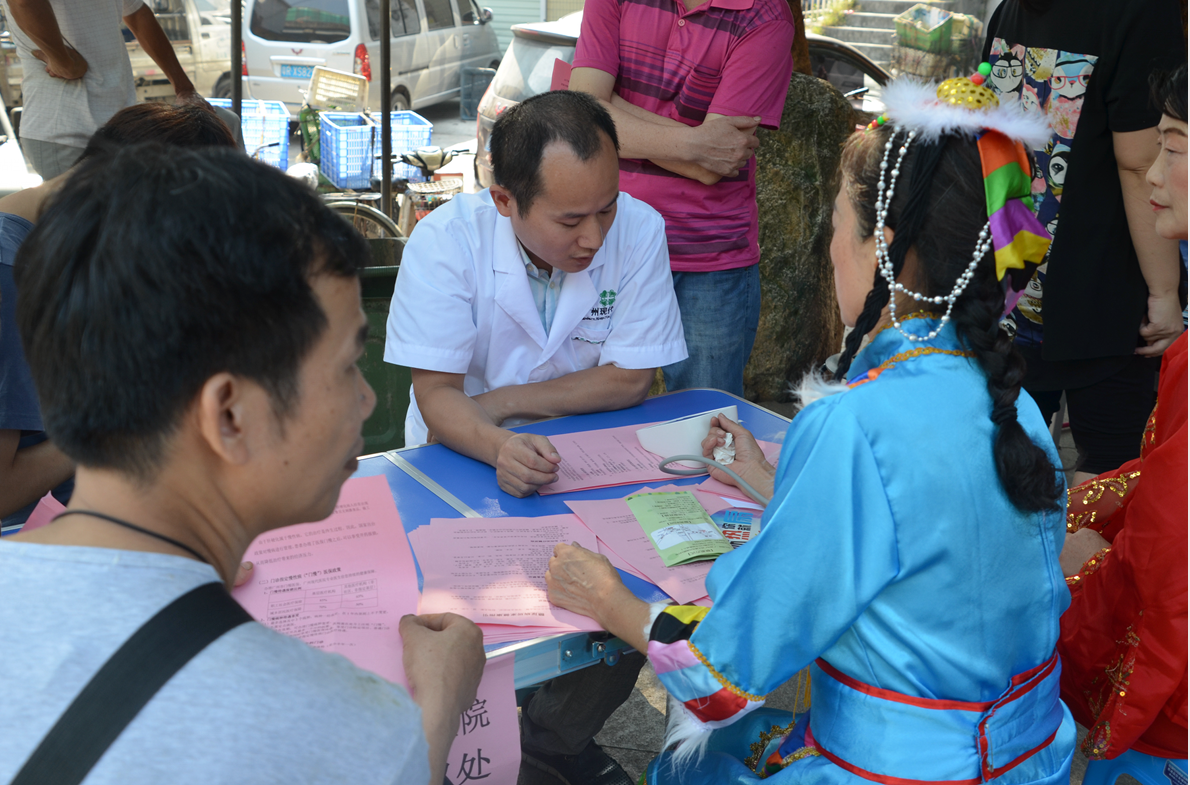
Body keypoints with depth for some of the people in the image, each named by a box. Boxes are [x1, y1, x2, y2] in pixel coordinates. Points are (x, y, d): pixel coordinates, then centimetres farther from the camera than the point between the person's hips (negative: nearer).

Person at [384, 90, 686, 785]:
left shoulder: (638, 230, -15)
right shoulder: (447, 240, -19)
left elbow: (631, 380, -12)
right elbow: (436, 395, -20)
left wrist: (498, 402, -18)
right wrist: (494, 446, -42)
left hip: (587, 461, 2)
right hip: (465, 464, -2)